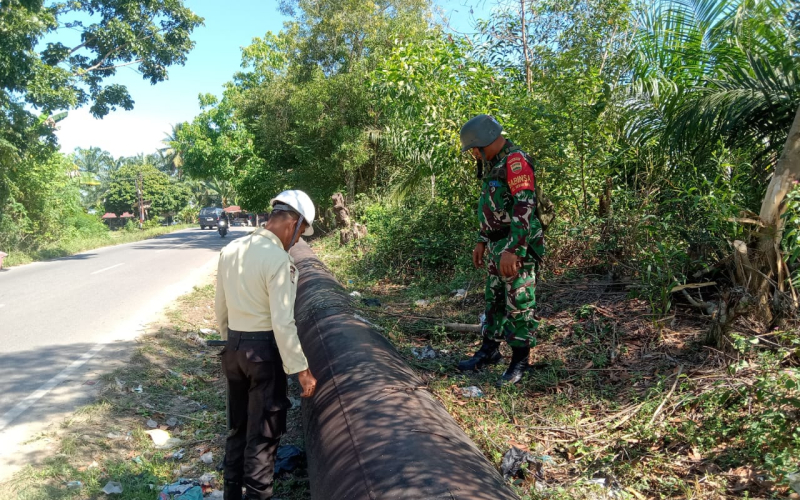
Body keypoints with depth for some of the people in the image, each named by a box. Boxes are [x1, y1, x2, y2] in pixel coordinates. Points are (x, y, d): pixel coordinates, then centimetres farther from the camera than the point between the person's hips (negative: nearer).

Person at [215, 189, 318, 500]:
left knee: (238, 426, 22)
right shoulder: (278, 259, -20)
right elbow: (282, 323, -22)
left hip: (233, 347, 8)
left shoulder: (229, 251, 3)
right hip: (265, 350, -7)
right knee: (263, 432, 7)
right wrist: (301, 369, -15)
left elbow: (221, 310, 12)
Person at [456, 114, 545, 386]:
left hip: (517, 247, -10)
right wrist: (482, 241, 21)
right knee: (494, 300, 17)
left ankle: (520, 361, 9)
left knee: (518, 304, -1)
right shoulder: (493, 164, 16)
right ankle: (490, 350, 30)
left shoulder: (515, 161, -15)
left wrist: (511, 249, -26)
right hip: (496, 246, 10)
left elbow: (524, 207, -23)